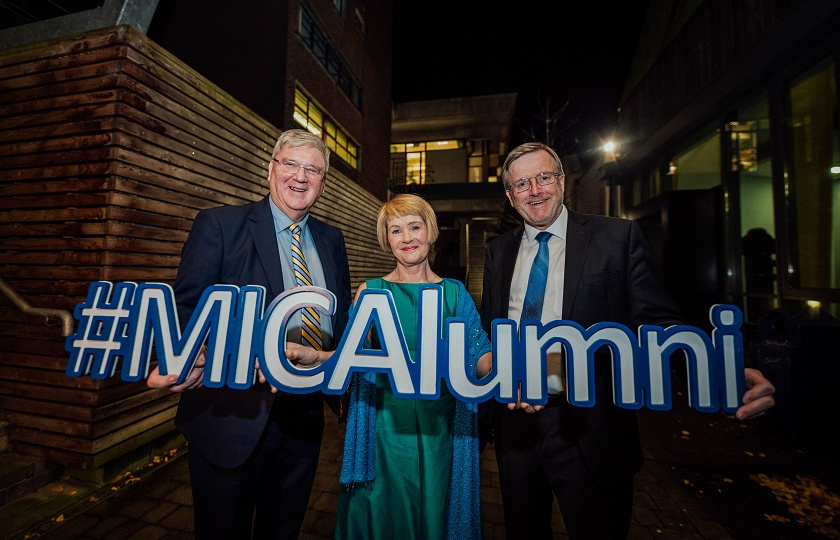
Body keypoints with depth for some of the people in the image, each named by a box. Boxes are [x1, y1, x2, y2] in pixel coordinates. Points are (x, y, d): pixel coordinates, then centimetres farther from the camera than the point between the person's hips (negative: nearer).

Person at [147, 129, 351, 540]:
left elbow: (341, 318, 7)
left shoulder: (332, 240, 6)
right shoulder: (219, 224, -6)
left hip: (305, 414, 5)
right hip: (232, 415, -4)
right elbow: (186, 306, -11)